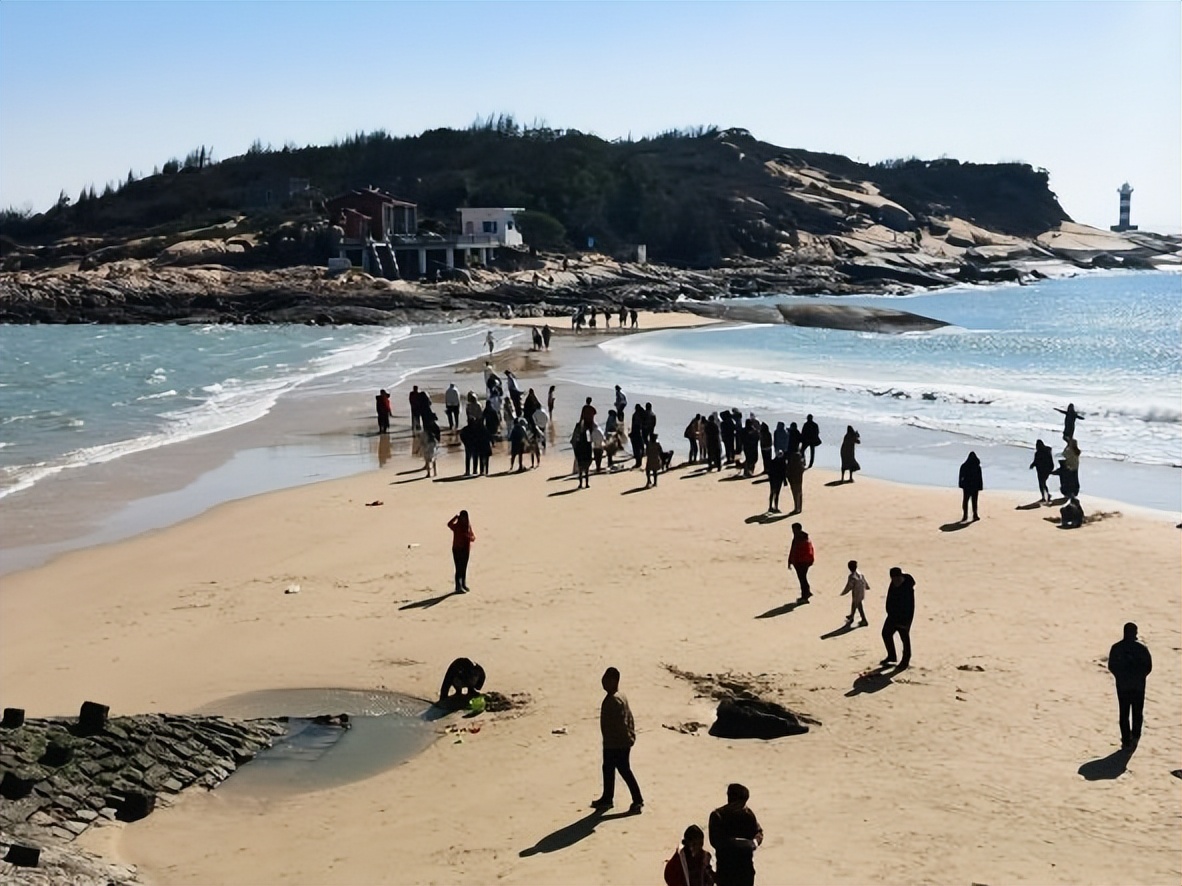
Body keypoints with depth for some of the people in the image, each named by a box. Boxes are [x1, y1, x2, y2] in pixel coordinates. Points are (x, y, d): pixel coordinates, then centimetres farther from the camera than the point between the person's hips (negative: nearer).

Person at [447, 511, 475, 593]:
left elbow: (473, 537, 8)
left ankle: (463, 585, 30)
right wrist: (456, 517, -38)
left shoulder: (469, 526, 4)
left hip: (466, 550, 5)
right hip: (457, 550, -5)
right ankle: (458, 587, -7)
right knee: (459, 569, -8)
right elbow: (449, 524, -33)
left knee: (464, 568, 16)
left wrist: (470, 537, -14)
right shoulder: (456, 526, -10)